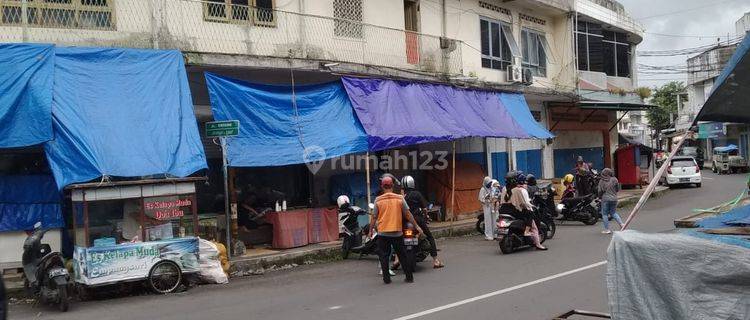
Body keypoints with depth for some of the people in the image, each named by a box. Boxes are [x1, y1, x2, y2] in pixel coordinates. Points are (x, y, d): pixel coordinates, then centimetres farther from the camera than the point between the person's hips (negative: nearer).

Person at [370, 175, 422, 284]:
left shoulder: (378, 200, -4)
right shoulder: (400, 198, -3)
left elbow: (374, 217, -1)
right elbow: (408, 214, 1)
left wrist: (371, 230, 12)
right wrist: (416, 226, 11)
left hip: (383, 233, -1)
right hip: (397, 232, 1)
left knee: (384, 256, 9)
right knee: (402, 255, 12)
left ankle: (386, 278, 10)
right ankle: (409, 277, 17)